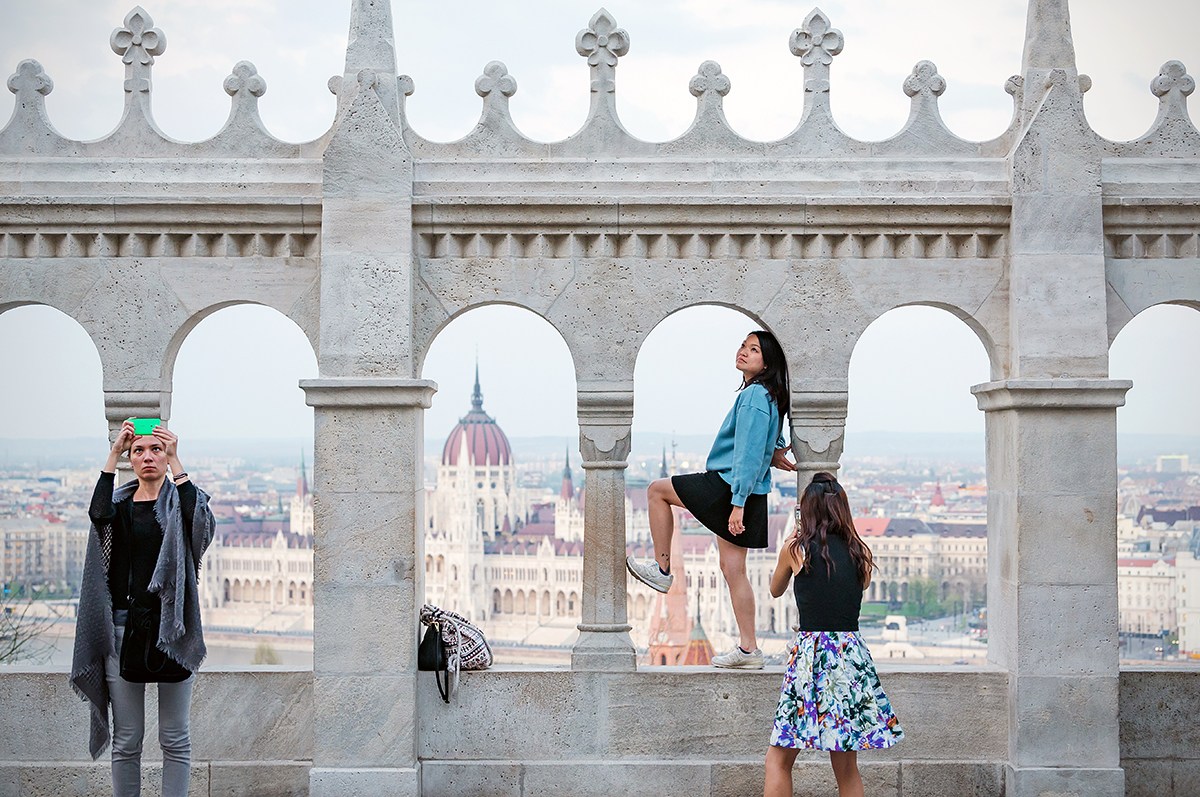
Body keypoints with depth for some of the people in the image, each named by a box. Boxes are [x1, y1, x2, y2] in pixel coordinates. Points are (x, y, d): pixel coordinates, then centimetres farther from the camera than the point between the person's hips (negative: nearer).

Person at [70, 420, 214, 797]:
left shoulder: (180, 501, 6)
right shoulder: (120, 503, 11)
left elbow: (200, 520, -19)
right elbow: (98, 513, -13)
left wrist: (175, 461, -15)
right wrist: (113, 455, -11)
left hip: (171, 625, -2)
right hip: (123, 625, 2)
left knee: (174, 738, 1)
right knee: (126, 740, 4)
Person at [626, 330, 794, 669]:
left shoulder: (755, 396, -15)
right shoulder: (768, 396, 15)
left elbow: (749, 455, -21)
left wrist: (738, 503, -23)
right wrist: (774, 451, 10)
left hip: (728, 488, -9)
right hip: (743, 494, 9)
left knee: (657, 490, 7)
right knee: (732, 568, 9)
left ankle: (661, 569, 11)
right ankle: (748, 648, 8)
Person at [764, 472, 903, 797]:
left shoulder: (796, 549, -1)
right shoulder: (859, 553, 7)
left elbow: (775, 590, 17)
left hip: (811, 652, -4)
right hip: (852, 654, 4)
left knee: (778, 759, 4)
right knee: (847, 769, 11)